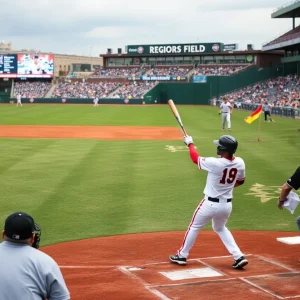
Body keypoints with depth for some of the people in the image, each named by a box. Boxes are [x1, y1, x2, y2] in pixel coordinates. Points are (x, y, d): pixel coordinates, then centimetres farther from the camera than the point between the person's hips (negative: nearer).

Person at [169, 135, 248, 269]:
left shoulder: (215, 163, -25)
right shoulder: (240, 163, -9)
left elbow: (195, 158, -8)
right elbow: (240, 181, 10)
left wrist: (190, 143, 10)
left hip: (211, 204, -5)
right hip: (227, 204, 5)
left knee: (194, 227, 16)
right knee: (220, 228, 28)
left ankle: (182, 256, 28)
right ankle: (239, 257, 18)